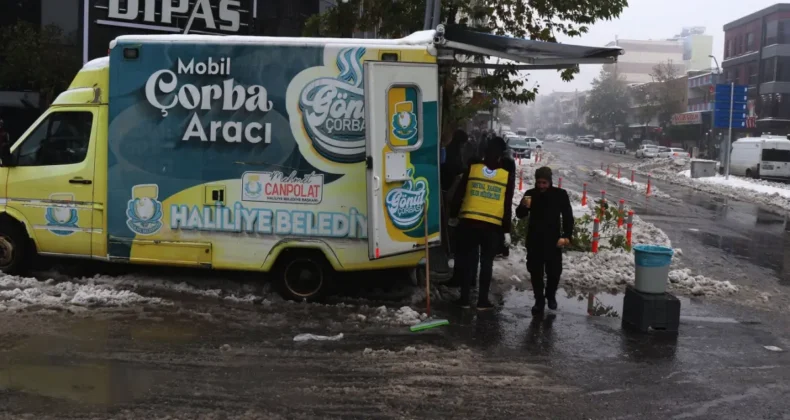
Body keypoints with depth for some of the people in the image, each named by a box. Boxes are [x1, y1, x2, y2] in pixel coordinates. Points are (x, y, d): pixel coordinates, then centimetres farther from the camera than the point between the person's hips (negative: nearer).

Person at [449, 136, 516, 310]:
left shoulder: (473, 167, 0)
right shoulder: (508, 172, -2)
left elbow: (459, 193, 3)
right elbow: (507, 205, -1)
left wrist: (453, 215, 15)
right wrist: (507, 230, 4)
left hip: (469, 221, 1)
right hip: (494, 225, -1)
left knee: (468, 259, 10)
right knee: (487, 262, 8)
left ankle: (464, 298, 12)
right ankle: (482, 300, 11)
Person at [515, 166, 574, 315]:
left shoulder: (560, 194, -6)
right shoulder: (530, 193, -2)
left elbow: (568, 217, -1)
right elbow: (520, 215, 2)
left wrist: (567, 236, -13)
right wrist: (524, 206, -22)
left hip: (553, 240, -1)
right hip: (534, 240, 1)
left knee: (554, 271, 4)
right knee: (535, 271, 5)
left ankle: (551, 296, 30)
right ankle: (539, 300, 18)